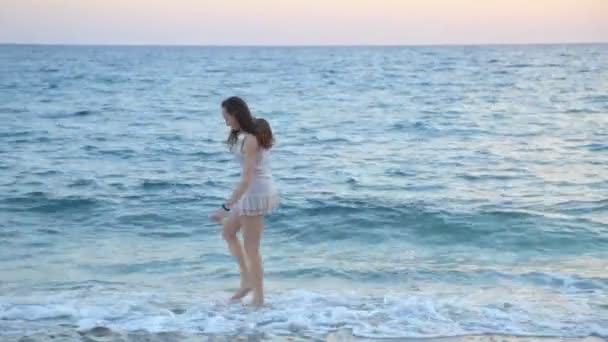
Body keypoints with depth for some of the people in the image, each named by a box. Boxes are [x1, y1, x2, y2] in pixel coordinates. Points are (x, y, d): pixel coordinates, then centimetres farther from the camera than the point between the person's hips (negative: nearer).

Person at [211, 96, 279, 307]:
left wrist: (226, 207, -27)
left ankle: (258, 298, 11)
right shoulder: (252, 133, 7)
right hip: (253, 193, 10)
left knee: (251, 249, 1)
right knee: (228, 232, 22)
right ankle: (247, 280, 23)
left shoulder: (250, 140, -22)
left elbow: (247, 179, -26)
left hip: (256, 194, -10)